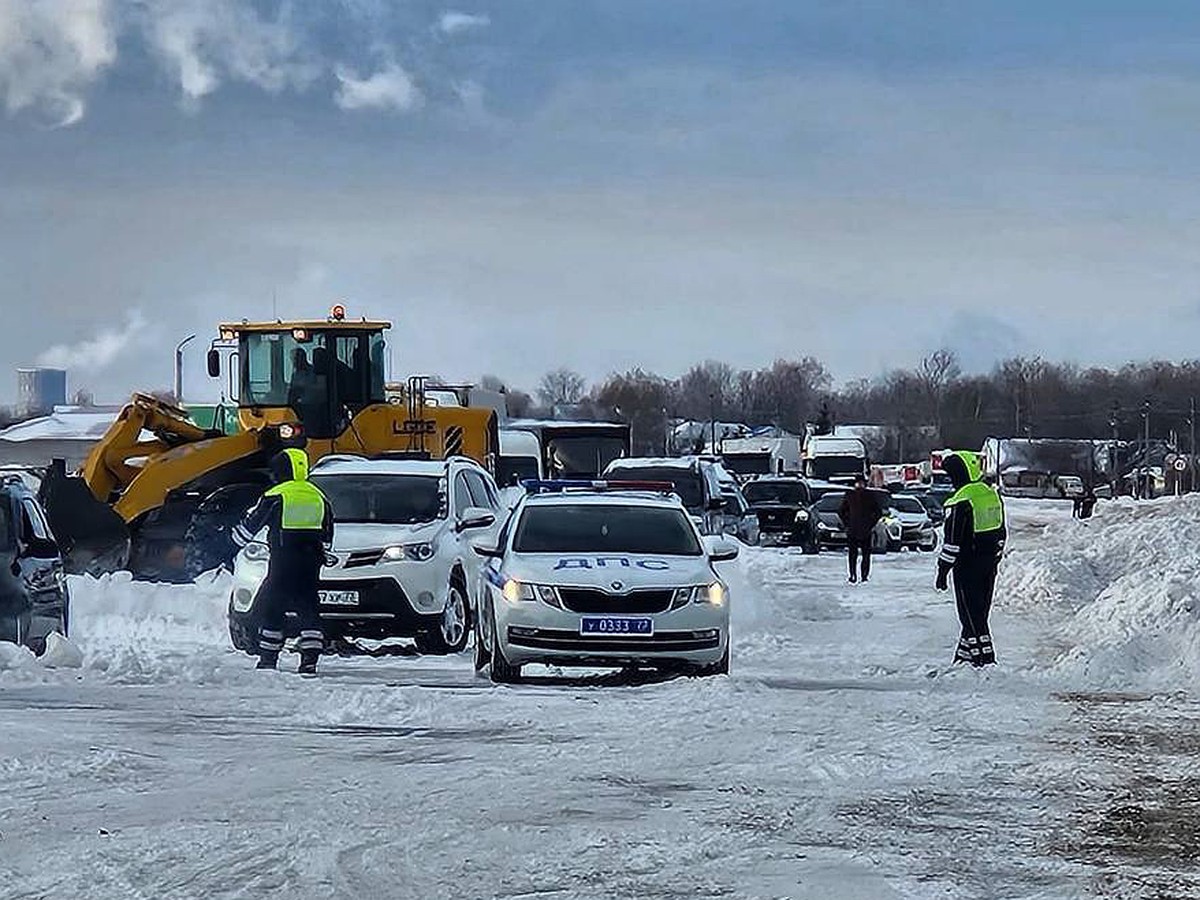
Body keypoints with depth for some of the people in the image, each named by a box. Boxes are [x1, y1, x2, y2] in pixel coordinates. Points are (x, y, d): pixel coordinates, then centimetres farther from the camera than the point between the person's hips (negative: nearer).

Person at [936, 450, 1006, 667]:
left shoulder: (961, 501, -17)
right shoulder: (993, 494, 9)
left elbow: (953, 541, -18)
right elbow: (1001, 533, 17)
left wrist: (943, 569, -11)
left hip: (967, 565, -8)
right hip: (989, 565, 8)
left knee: (971, 613, -3)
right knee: (979, 611, 15)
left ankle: (985, 659, -7)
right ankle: (966, 653, 24)